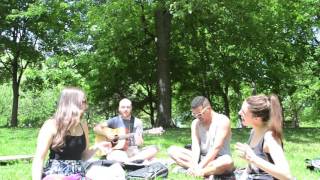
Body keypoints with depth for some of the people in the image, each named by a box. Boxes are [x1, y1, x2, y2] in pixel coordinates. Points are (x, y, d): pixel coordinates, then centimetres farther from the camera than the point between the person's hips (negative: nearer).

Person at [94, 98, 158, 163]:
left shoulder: (137, 122, 8)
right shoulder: (115, 120, 7)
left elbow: (140, 144, 4)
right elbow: (96, 128, 7)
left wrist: (138, 139, -19)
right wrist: (106, 134, -10)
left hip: (134, 152, 2)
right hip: (119, 151, -2)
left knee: (154, 149, -25)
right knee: (111, 156, -38)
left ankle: (128, 161, -34)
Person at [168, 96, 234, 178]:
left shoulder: (222, 121, -14)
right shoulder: (195, 123, 3)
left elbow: (216, 148, -23)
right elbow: (195, 146, -9)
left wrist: (200, 167, -30)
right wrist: (195, 165, -28)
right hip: (201, 158, 6)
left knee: (228, 162, -40)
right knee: (172, 150, -11)